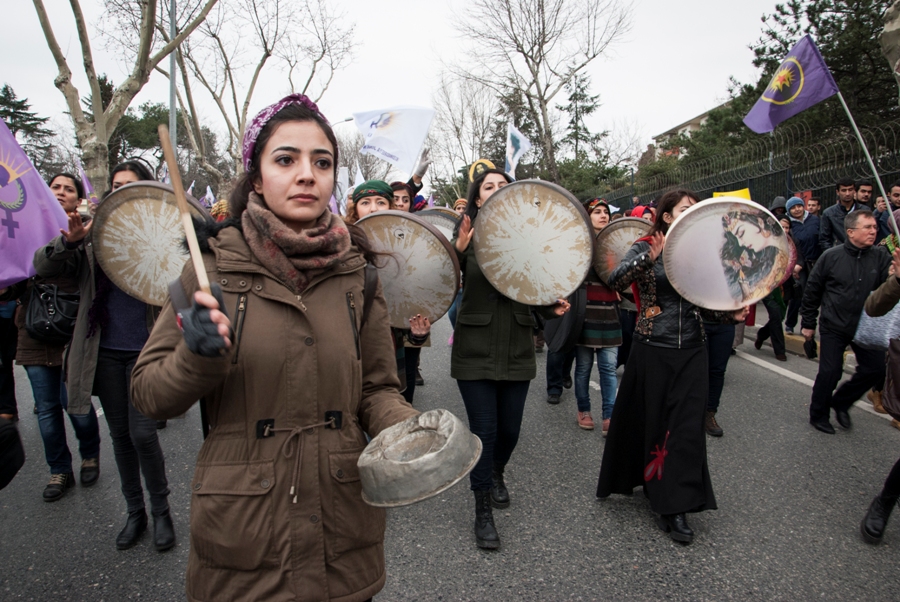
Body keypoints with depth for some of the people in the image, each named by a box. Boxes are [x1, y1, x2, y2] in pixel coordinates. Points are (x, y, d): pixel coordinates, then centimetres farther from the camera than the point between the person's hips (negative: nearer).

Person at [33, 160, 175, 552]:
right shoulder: (94, 237, 3)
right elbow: (43, 267, -4)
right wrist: (69, 241, -23)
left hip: (144, 350, -3)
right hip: (105, 351, 3)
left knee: (142, 433, -4)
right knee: (119, 435, 13)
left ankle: (161, 512, 18)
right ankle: (135, 512, 30)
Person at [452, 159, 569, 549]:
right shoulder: (468, 235, -2)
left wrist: (553, 307, -11)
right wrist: (458, 251, -27)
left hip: (517, 348, 3)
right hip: (476, 348, -3)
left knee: (510, 428, 12)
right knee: (483, 429, -2)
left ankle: (496, 473, 44)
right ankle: (483, 512, 15)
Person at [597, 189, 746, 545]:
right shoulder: (646, 247, -4)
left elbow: (704, 307, 13)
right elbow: (615, 281, -22)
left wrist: (730, 314, -4)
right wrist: (649, 258, -34)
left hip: (690, 352, 3)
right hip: (652, 351, -3)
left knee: (687, 427, 0)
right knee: (648, 421, 9)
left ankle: (674, 507, 9)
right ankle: (651, 481, 33)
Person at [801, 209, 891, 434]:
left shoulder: (880, 256, -2)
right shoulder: (831, 257, -8)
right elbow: (812, 290, -2)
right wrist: (808, 323, 1)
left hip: (865, 326, 4)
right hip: (833, 327, -3)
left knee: (875, 369, 4)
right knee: (830, 372, -1)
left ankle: (840, 401, 28)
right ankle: (818, 415, 19)